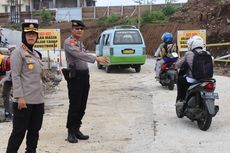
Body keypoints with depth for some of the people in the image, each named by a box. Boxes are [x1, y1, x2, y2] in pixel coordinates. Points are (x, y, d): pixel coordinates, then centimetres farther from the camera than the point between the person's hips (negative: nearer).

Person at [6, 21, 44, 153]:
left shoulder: (36, 54, 16)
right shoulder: (18, 52, -7)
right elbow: (15, 76, -13)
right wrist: (20, 97, -20)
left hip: (38, 100, 8)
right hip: (25, 100, -8)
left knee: (34, 131, 13)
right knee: (19, 132, -1)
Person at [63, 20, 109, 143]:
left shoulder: (80, 43, 17)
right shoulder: (68, 42, -12)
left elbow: (82, 56, 13)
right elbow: (79, 55, -27)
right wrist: (96, 59, -35)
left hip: (84, 75, 8)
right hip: (75, 76, -8)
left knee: (82, 105, 10)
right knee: (74, 105, -6)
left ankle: (76, 129, 19)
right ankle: (71, 132, 3)